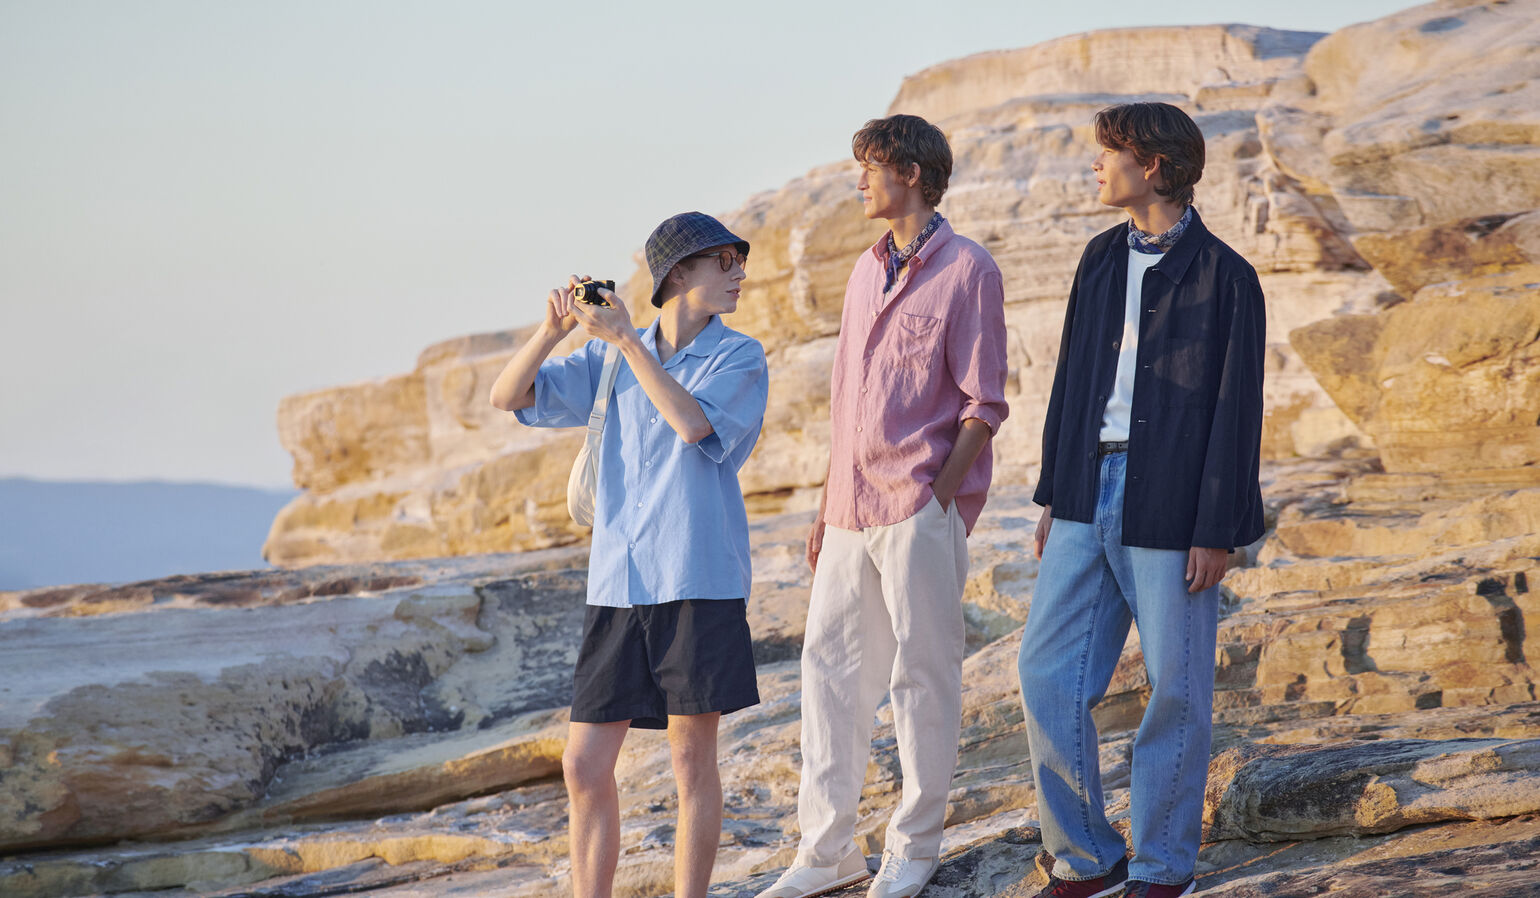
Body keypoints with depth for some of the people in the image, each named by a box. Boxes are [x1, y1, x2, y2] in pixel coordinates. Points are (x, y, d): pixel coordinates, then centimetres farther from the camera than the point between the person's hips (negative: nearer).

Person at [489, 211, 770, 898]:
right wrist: (554, 329, -9)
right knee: (585, 764, 3)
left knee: (692, 758, 0)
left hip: (697, 583, -4)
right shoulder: (608, 363, 13)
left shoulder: (739, 358, 1)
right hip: (618, 584, 4)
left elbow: (693, 423, -18)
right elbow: (507, 397, 8)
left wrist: (626, 339, -16)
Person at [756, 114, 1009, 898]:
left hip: (921, 508, -7)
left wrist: (941, 498, -14)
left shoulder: (966, 272, -5)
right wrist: (828, 506, 17)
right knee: (829, 663, 6)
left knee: (922, 673, 0)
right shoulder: (868, 270, 17)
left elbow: (982, 406, -8)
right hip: (854, 509, 7)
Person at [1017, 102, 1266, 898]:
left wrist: (1216, 532, -12)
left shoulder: (1222, 277, -7)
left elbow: (1235, 410, -9)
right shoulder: (1101, 259, 12)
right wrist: (1053, 493, 13)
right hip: (1091, 497, 6)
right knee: (1048, 675, 1)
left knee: (1176, 693, 2)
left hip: (1169, 513, -6)